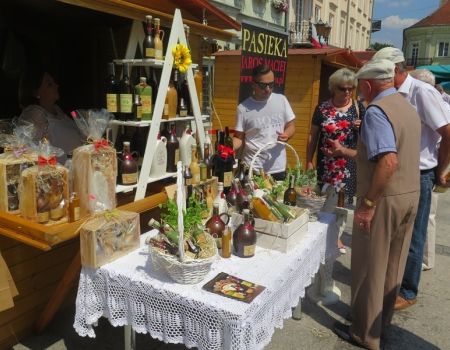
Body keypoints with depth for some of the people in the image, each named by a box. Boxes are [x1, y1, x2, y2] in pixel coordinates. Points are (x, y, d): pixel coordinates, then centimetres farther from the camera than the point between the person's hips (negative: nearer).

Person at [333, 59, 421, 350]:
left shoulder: (376, 111, -17)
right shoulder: (408, 108, 11)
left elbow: (389, 161, -28)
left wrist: (368, 203, -23)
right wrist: (348, 152, 28)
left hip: (385, 199, -8)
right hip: (410, 195, 9)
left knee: (370, 268, 5)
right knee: (393, 265, 18)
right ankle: (382, 321, 34)